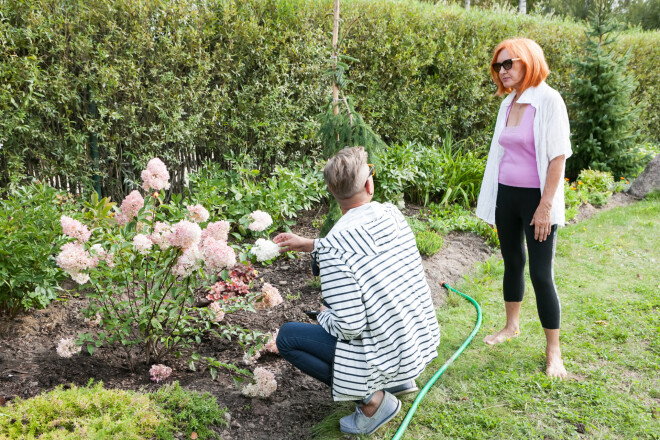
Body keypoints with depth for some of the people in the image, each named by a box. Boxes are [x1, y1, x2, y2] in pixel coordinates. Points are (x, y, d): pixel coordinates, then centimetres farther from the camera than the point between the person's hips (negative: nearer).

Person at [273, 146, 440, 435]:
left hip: (389, 356, -7)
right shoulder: (392, 214, -5)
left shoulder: (333, 247, -24)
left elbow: (350, 327, -24)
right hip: (424, 340, 7)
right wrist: (309, 245, 17)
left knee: (286, 337, 2)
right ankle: (398, 380, 21)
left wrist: (324, 315, -2)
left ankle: (373, 398, 0)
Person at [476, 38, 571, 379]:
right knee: (512, 262, 18)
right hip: (506, 195, 7)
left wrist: (546, 206, -18)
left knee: (541, 274, -4)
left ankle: (554, 352, 9)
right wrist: (491, 202, 14)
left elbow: (558, 155, -15)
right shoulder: (508, 103, 8)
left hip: (537, 198, -6)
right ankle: (512, 326, 37)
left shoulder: (548, 100, -12)